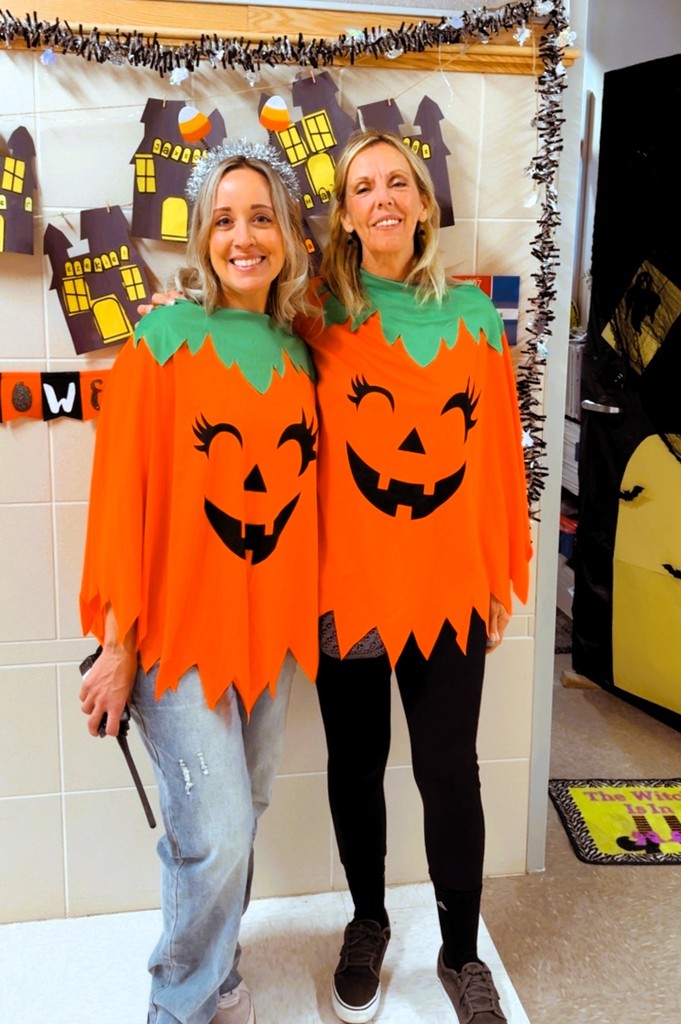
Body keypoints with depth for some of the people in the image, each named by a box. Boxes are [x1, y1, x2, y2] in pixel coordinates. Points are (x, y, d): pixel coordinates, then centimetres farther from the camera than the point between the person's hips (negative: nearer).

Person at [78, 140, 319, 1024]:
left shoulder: (297, 355, 6)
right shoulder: (164, 340, -9)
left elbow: (301, 493, 11)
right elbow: (123, 496, -10)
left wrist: (307, 611, 10)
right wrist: (118, 644, -10)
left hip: (269, 625, 5)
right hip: (179, 624, -5)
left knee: (243, 814, 16)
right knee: (216, 833, -4)